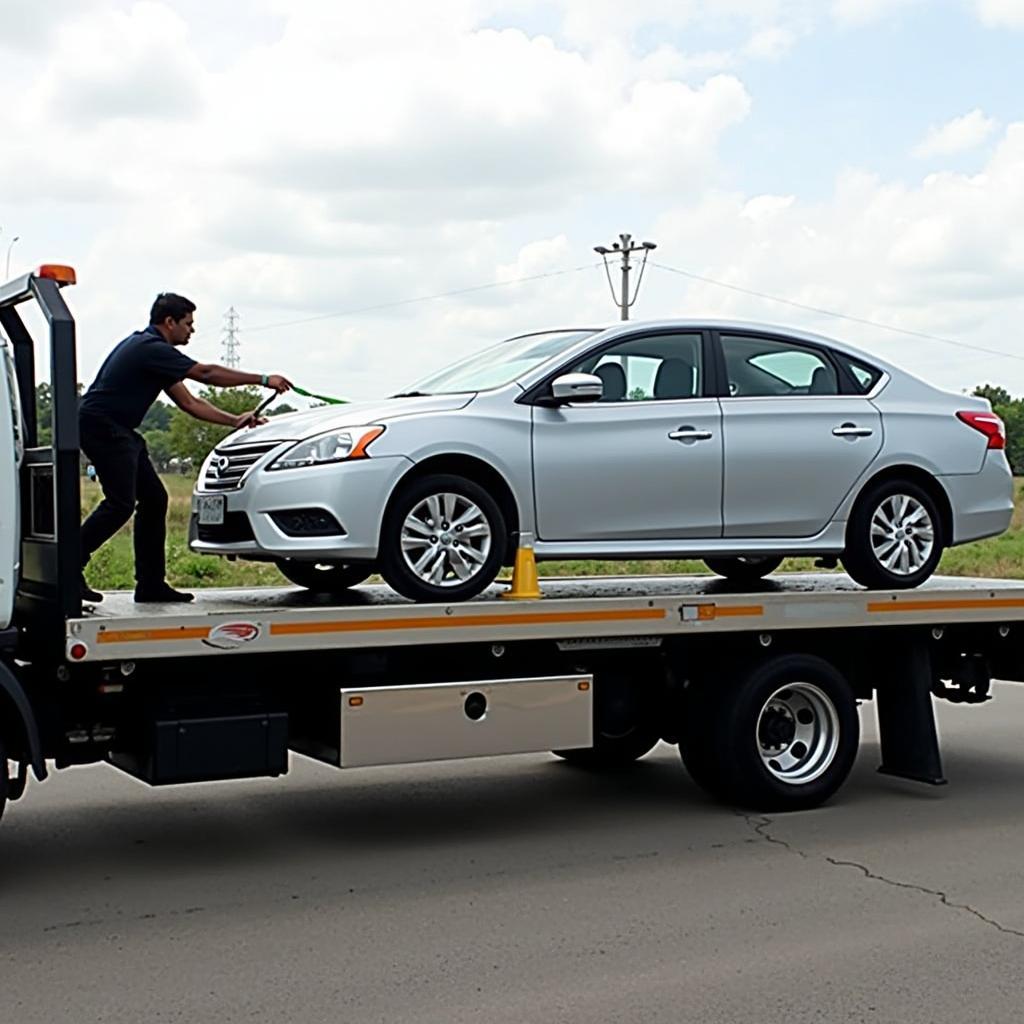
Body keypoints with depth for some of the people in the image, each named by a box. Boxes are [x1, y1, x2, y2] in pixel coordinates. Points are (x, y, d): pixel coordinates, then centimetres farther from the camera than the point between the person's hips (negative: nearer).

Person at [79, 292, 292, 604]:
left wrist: (233, 420, 11)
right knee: (121, 504, -16)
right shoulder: (151, 349, -14)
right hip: (101, 427, -11)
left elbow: (188, 402, 18)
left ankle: (151, 583, 8)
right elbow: (206, 373, -16)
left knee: (153, 499, 7)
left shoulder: (151, 349, 18)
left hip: (119, 432, 11)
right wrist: (263, 380, -11)